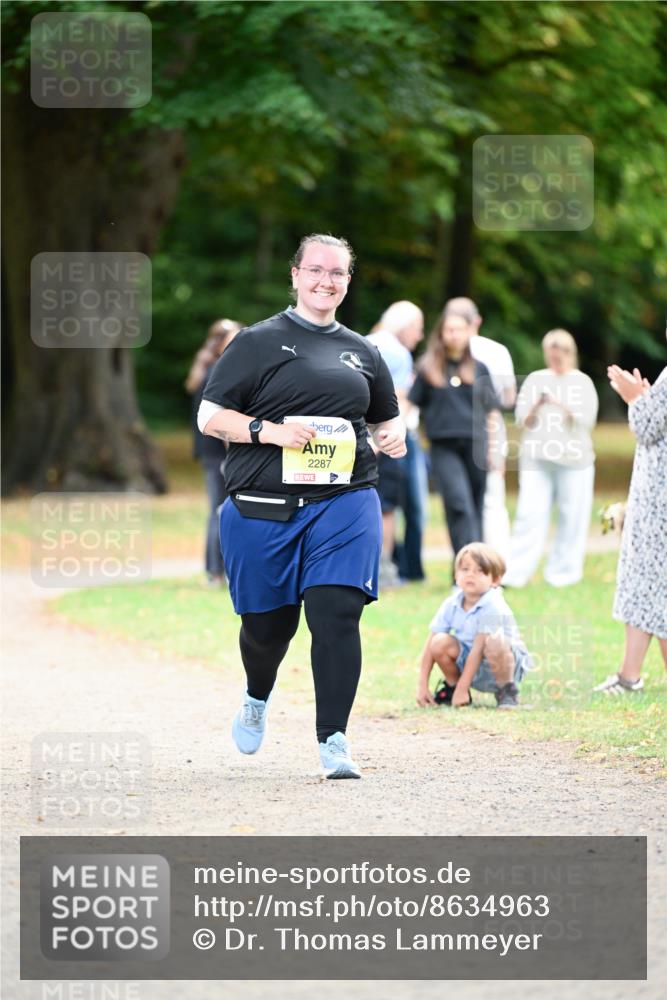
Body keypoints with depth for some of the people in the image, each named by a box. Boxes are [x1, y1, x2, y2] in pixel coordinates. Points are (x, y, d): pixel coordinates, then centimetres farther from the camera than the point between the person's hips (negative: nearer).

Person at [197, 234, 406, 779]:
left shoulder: (362, 352, 16)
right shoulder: (259, 342, 4)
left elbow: (385, 418, 28)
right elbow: (211, 417, 0)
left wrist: (395, 436, 4)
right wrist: (269, 431, -15)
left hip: (344, 503, 2)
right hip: (263, 505, -2)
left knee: (337, 614, -14)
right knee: (267, 623, 8)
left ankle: (333, 739, -9)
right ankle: (257, 699, 42)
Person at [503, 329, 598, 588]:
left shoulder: (582, 382, 7)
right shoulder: (535, 380, 12)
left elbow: (587, 421, -3)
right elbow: (522, 419, 7)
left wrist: (564, 407, -19)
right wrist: (536, 407, -14)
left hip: (574, 459, -1)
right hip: (536, 458, 1)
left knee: (571, 517, -2)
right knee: (530, 514, -7)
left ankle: (562, 571, 7)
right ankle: (515, 573, -10)